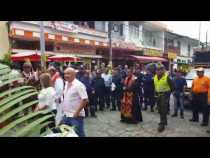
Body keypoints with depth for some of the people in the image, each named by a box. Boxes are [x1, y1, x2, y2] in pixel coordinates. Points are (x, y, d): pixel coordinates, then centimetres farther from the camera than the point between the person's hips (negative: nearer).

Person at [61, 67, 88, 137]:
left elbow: (85, 100, -21)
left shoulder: (78, 85, -16)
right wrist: (64, 110, 14)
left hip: (76, 115, -8)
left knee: (78, 134, 4)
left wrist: (77, 112, -21)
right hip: (66, 115, 8)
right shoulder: (66, 84, 9)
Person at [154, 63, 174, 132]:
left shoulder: (167, 77, -14)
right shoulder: (155, 77, 6)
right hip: (158, 95, 7)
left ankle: (162, 124, -3)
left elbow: (172, 85, -7)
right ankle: (164, 121, 34)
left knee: (163, 110, -8)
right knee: (160, 109, 15)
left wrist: (168, 92, -1)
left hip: (165, 95, -7)